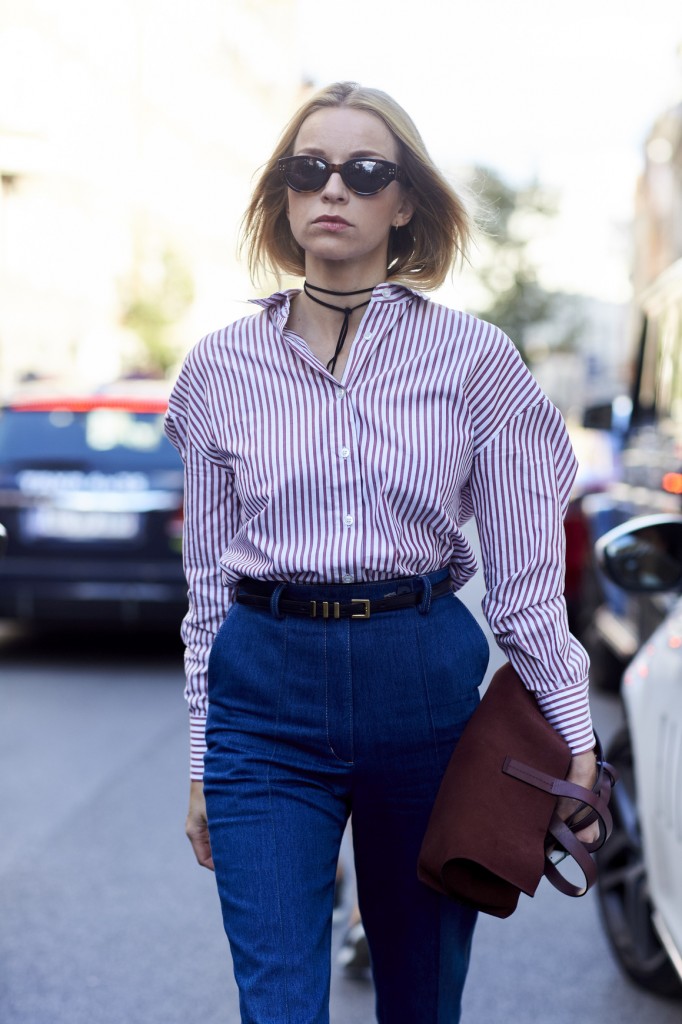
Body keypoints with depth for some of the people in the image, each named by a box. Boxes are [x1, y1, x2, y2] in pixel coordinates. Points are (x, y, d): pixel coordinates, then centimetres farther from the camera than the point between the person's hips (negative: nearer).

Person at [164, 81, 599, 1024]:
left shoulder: (476, 359, 0)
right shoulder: (222, 367, 4)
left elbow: (525, 569, 2)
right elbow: (209, 575, 9)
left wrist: (573, 734, -1)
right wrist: (204, 760, 11)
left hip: (428, 680, 0)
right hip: (267, 693, 0)